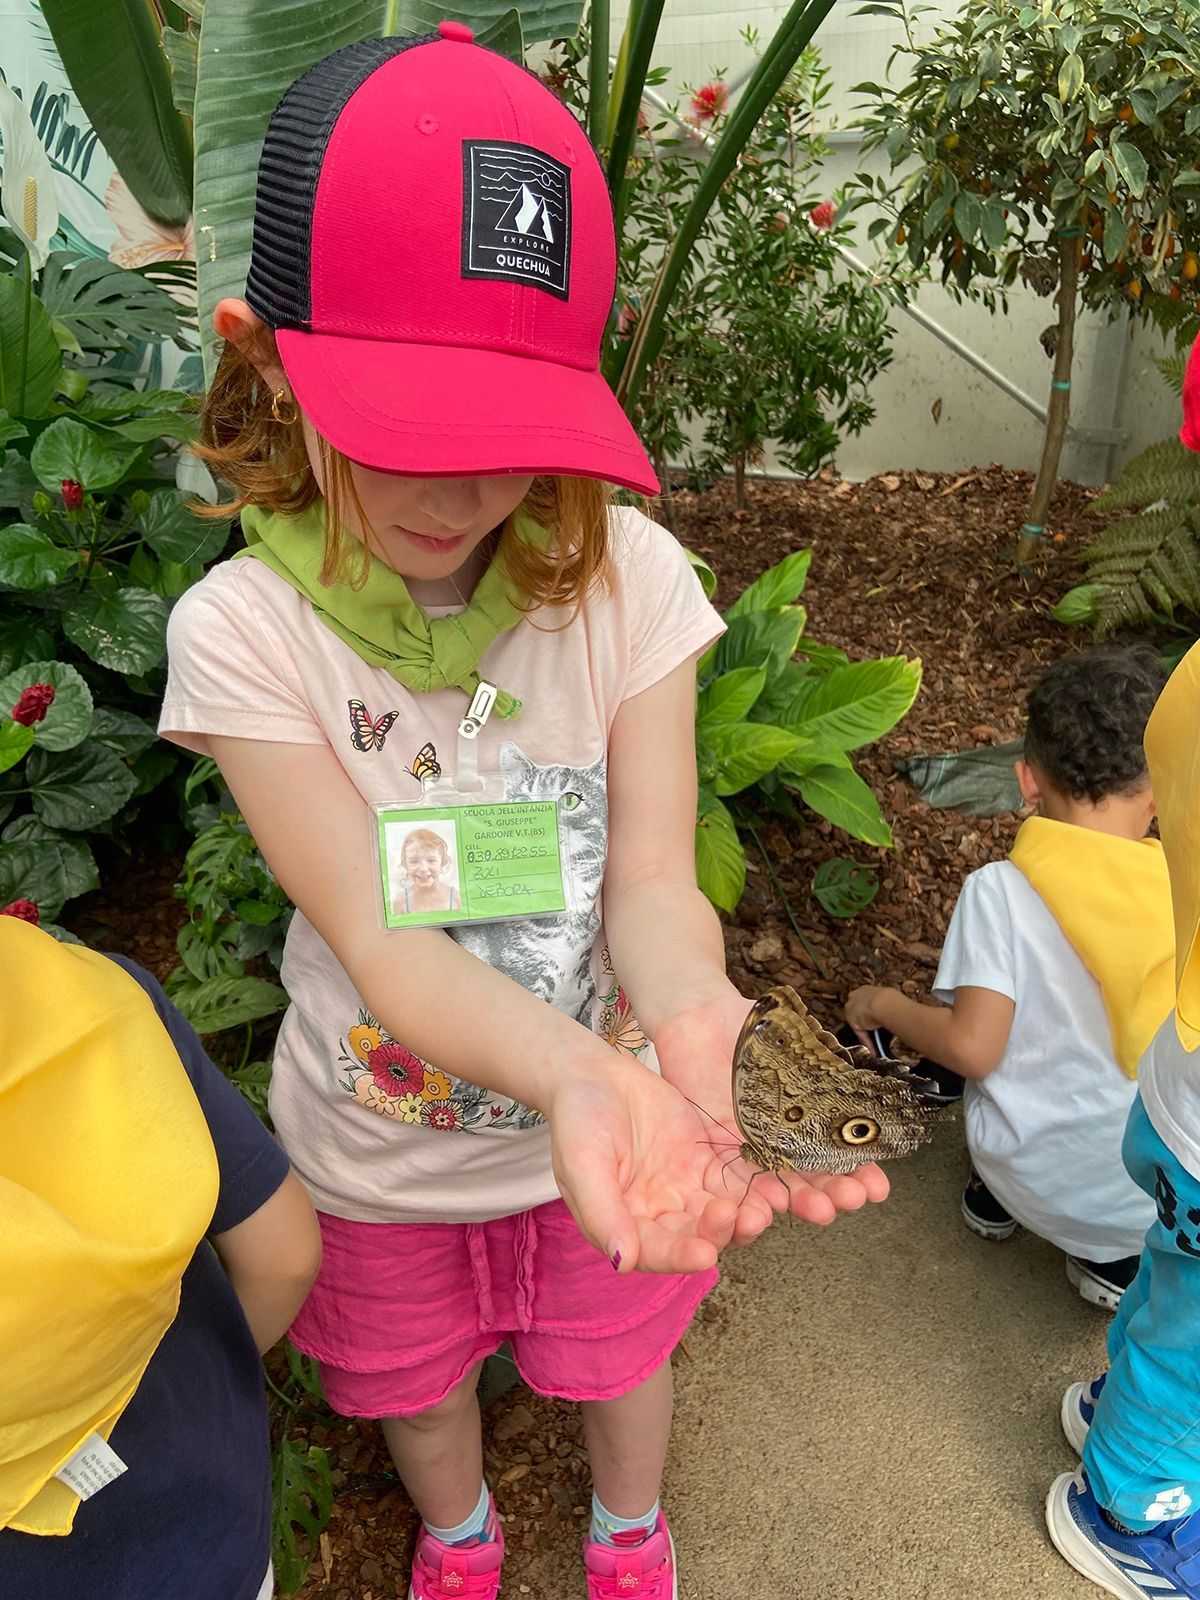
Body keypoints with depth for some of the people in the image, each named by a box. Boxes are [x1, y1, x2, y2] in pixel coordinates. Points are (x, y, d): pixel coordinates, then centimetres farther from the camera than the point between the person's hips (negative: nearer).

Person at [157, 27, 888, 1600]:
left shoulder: (627, 577, -21)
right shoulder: (244, 628, -24)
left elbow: (653, 877, -21)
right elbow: (377, 936, -29)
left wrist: (686, 1017, -45)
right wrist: (578, 1074, -49)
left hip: (602, 1106, 1)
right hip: (383, 1146, 0)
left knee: (620, 1353, 28)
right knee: (411, 1375, 29)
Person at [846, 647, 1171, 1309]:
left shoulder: (1000, 890, -17)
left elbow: (972, 1047, -22)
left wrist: (885, 1005, -3)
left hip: (1034, 1186, 0)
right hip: (1161, 1206, 0)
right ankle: (1115, 1260, 19)